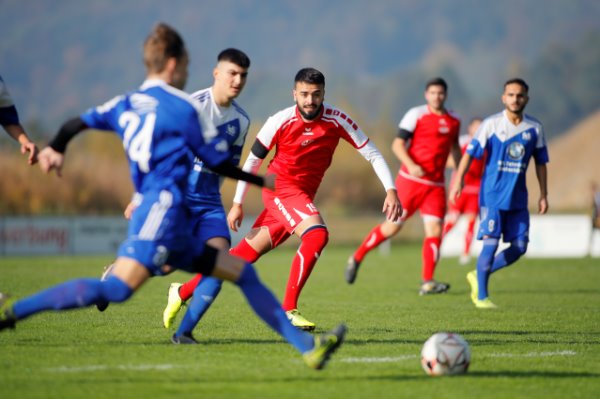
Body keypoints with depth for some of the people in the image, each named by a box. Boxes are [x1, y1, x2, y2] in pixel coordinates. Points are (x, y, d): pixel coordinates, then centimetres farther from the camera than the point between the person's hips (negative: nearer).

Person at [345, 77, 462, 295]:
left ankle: (427, 282, -7)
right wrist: (411, 165, -24)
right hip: (411, 180, -4)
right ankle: (356, 258, 21)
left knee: (435, 230, -8)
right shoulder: (416, 114, -6)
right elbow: (397, 144, -9)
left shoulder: (454, 120, 11)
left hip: (436, 185, 4)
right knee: (392, 227, 1)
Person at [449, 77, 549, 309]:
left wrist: (543, 195, 12)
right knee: (491, 243, -11)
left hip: (518, 198, 4)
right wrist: (458, 180, -15)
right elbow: (470, 153, -4)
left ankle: (478, 276, 19)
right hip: (492, 195, -4)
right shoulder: (491, 124, -5)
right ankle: (481, 296, 1)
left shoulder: (534, 128, 5)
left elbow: (541, 163, 14)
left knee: (519, 247, 1)